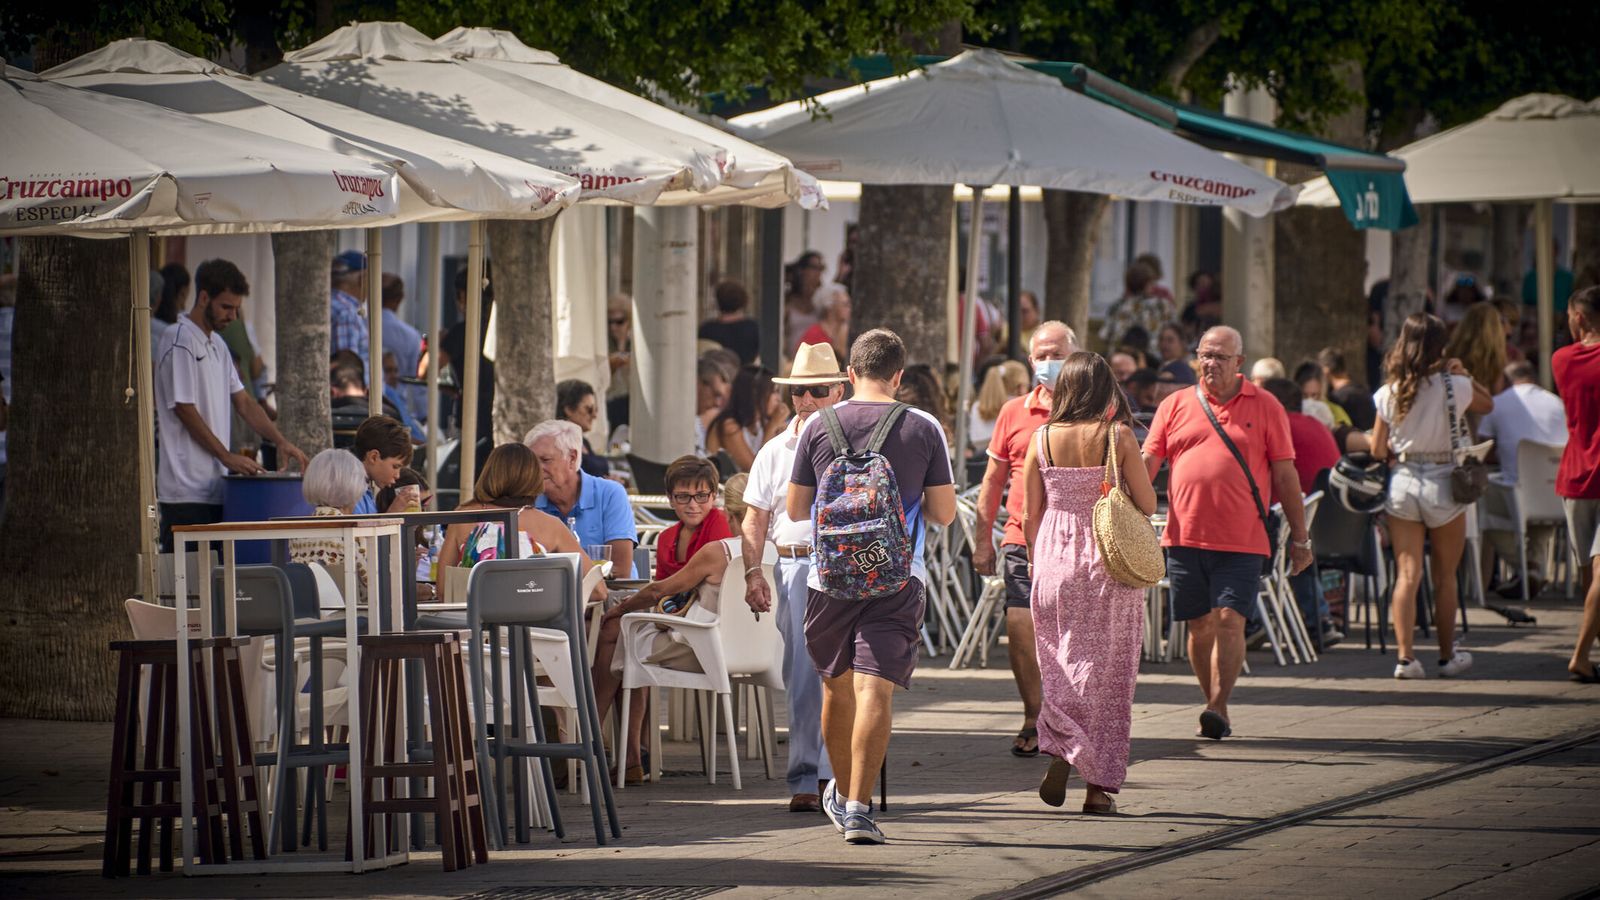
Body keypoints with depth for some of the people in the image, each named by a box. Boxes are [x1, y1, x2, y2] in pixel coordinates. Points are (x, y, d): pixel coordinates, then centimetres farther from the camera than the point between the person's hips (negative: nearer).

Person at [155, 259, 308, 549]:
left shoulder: (217, 345, 19)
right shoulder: (179, 342, -10)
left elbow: (243, 401, 21)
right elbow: (184, 409, -14)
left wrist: (281, 441, 7)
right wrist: (227, 457, -12)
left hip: (213, 486, 9)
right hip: (187, 490, -9)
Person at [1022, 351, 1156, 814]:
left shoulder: (1042, 438, -1)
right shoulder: (1118, 437, -8)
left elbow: (1030, 514, 3)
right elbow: (1147, 504, -5)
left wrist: (1036, 563, 17)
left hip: (1054, 559, 2)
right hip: (1109, 561, -2)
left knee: (1061, 663, 15)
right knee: (1107, 670, 6)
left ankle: (1060, 751, -7)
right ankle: (1099, 787, 6)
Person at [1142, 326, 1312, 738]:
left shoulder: (1264, 407, 6)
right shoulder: (1175, 406, 10)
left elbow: (1285, 474, 7)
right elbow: (1147, 464, 7)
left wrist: (1299, 537, 6)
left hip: (1241, 540, -2)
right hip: (1185, 535, 2)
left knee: (1229, 621, -12)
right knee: (1199, 625, 7)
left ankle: (1219, 708, -12)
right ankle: (1214, 705, 19)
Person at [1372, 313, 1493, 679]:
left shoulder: (1389, 394, -3)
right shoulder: (1454, 387, -10)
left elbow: (1378, 450, 1)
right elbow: (1488, 404, 10)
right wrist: (1464, 375, 9)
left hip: (1402, 482, 2)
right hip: (1443, 484, -2)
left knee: (1407, 574, 3)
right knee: (1445, 576, 12)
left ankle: (1405, 656, -6)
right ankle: (1447, 656, 21)